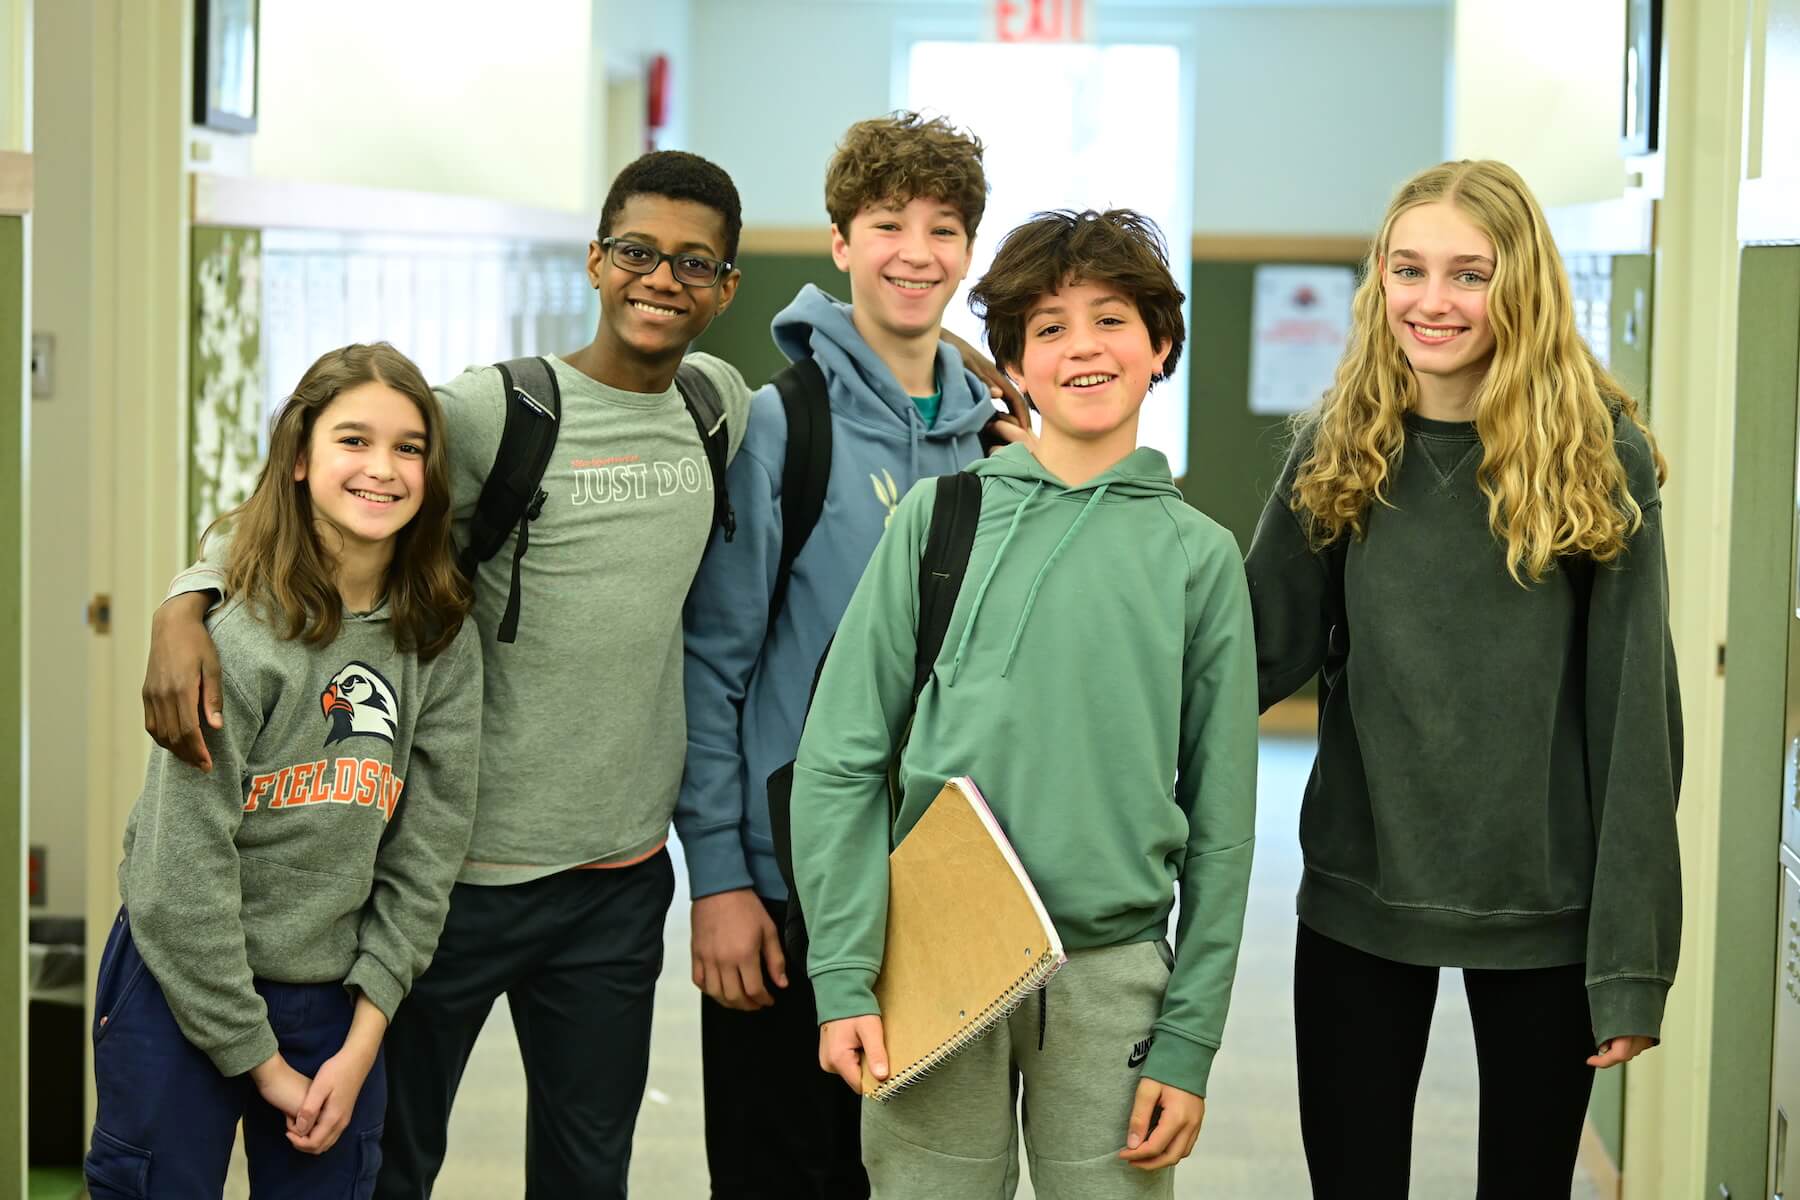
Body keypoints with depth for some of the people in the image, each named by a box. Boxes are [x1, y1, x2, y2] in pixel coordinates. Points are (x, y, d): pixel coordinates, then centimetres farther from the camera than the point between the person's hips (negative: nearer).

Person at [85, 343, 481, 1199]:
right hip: (181, 994, -4)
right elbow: (182, 876, -16)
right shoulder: (238, 631, -17)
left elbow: (425, 855, 0)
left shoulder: (441, 641, -1)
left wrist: (361, 1043, -5)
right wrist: (259, 1059, -12)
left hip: (336, 1004, 4)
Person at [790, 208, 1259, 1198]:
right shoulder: (943, 518, 2)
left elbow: (1220, 825, 5)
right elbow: (840, 760, 0)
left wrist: (1190, 1041, 0)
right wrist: (843, 977, -8)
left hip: (1113, 972, 1)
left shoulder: (1200, 556, 5)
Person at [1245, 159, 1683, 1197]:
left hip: (1543, 910, -2)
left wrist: (1633, 957, -10)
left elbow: (1634, 715, -8)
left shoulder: (1603, 456, -8)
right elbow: (1271, 646, -3)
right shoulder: (1340, 449, 1)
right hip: (1359, 900, 2)